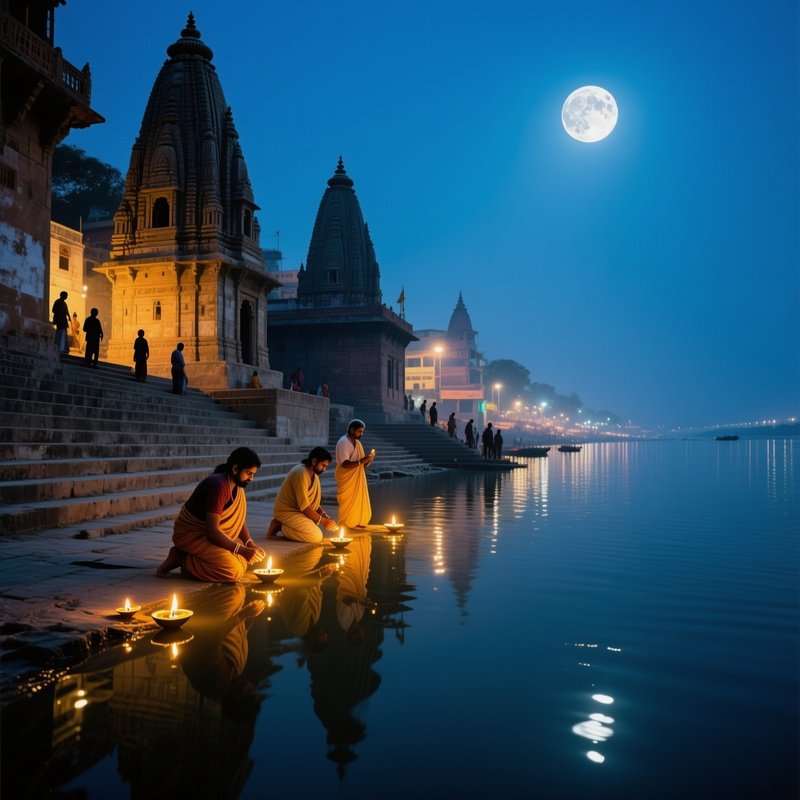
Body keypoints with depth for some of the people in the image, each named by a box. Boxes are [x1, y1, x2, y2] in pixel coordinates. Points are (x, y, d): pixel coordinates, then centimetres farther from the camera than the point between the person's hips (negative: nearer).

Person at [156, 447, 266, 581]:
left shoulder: (237, 486, 1)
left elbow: (240, 520, 6)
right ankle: (182, 559, -8)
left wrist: (250, 544, -10)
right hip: (190, 535, -9)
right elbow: (212, 531, -30)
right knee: (233, 570, -24)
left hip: (208, 534, 9)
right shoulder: (218, 486, -26)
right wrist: (242, 550, -32)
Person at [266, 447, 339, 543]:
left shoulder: (314, 475, 7)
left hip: (297, 510, 10)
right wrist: (323, 520, -17)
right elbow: (304, 507, -23)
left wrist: (325, 516, -6)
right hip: (286, 512, -10)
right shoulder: (301, 473, -23)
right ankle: (280, 526, -7)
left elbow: (314, 502, 10)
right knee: (317, 536, -19)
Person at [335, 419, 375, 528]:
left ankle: (357, 523, 16)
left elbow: (362, 465, 12)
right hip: (346, 479, -8)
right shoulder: (343, 442, -14)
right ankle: (345, 526, 3)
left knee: (359, 501, 8)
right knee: (348, 503, -4)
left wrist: (369, 460, -8)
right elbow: (345, 464, -24)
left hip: (357, 479, 8)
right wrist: (360, 461, -32)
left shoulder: (358, 443, 10)